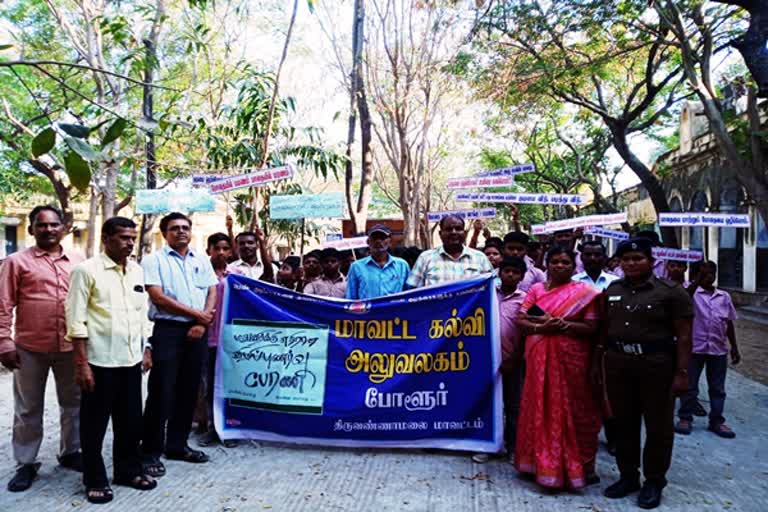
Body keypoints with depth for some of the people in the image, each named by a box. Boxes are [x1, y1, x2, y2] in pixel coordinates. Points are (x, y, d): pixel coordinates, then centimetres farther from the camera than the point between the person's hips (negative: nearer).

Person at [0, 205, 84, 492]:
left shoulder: (78, 261, 8)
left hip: (70, 346, 3)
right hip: (30, 347, -3)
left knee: (73, 403, 14)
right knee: (28, 409, 9)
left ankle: (70, 452, 31)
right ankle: (26, 464, 22)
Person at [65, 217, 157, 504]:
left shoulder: (137, 271, 9)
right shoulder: (87, 270, -9)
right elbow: (76, 320, -11)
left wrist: (146, 350, 13)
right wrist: (81, 364, -14)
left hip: (130, 360, 6)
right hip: (100, 361, -5)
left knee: (130, 420, 15)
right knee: (94, 424, 8)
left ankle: (128, 470, 31)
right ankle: (95, 480, 23)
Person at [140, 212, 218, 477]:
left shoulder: (202, 261, 15)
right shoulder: (154, 260, -1)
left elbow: (212, 292, 9)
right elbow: (157, 296, -11)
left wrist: (203, 322, -8)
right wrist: (195, 313, -10)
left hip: (197, 331, 5)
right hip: (168, 329, -5)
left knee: (188, 391, 11)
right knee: (161, 392, -3)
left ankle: (177, 444, 23)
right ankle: (151, 451, 7)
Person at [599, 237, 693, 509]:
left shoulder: (671, 291, -6)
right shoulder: (612, 290, 8)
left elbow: (683, 336, -8)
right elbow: (604, 329, 12)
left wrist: (682, 373, -13)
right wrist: (597, 362, 9)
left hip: (656, 365, -4)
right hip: (617, 364, 4)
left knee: (658, 425, 8)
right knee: (623, 422, 13)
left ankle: (654, 481, 24)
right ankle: (628, 476, 28)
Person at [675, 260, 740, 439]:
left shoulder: (724, 296, 9)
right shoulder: (692, 293, -3)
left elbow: (729, 323, 13)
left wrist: (734, 347, 12)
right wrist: (698, 280, -27)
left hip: (719, 349, 4)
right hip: (695, 347, -4)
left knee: (717, 388, 11)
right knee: (690, 385, 5)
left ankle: (716, 421, 21)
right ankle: (685, 418, 16)